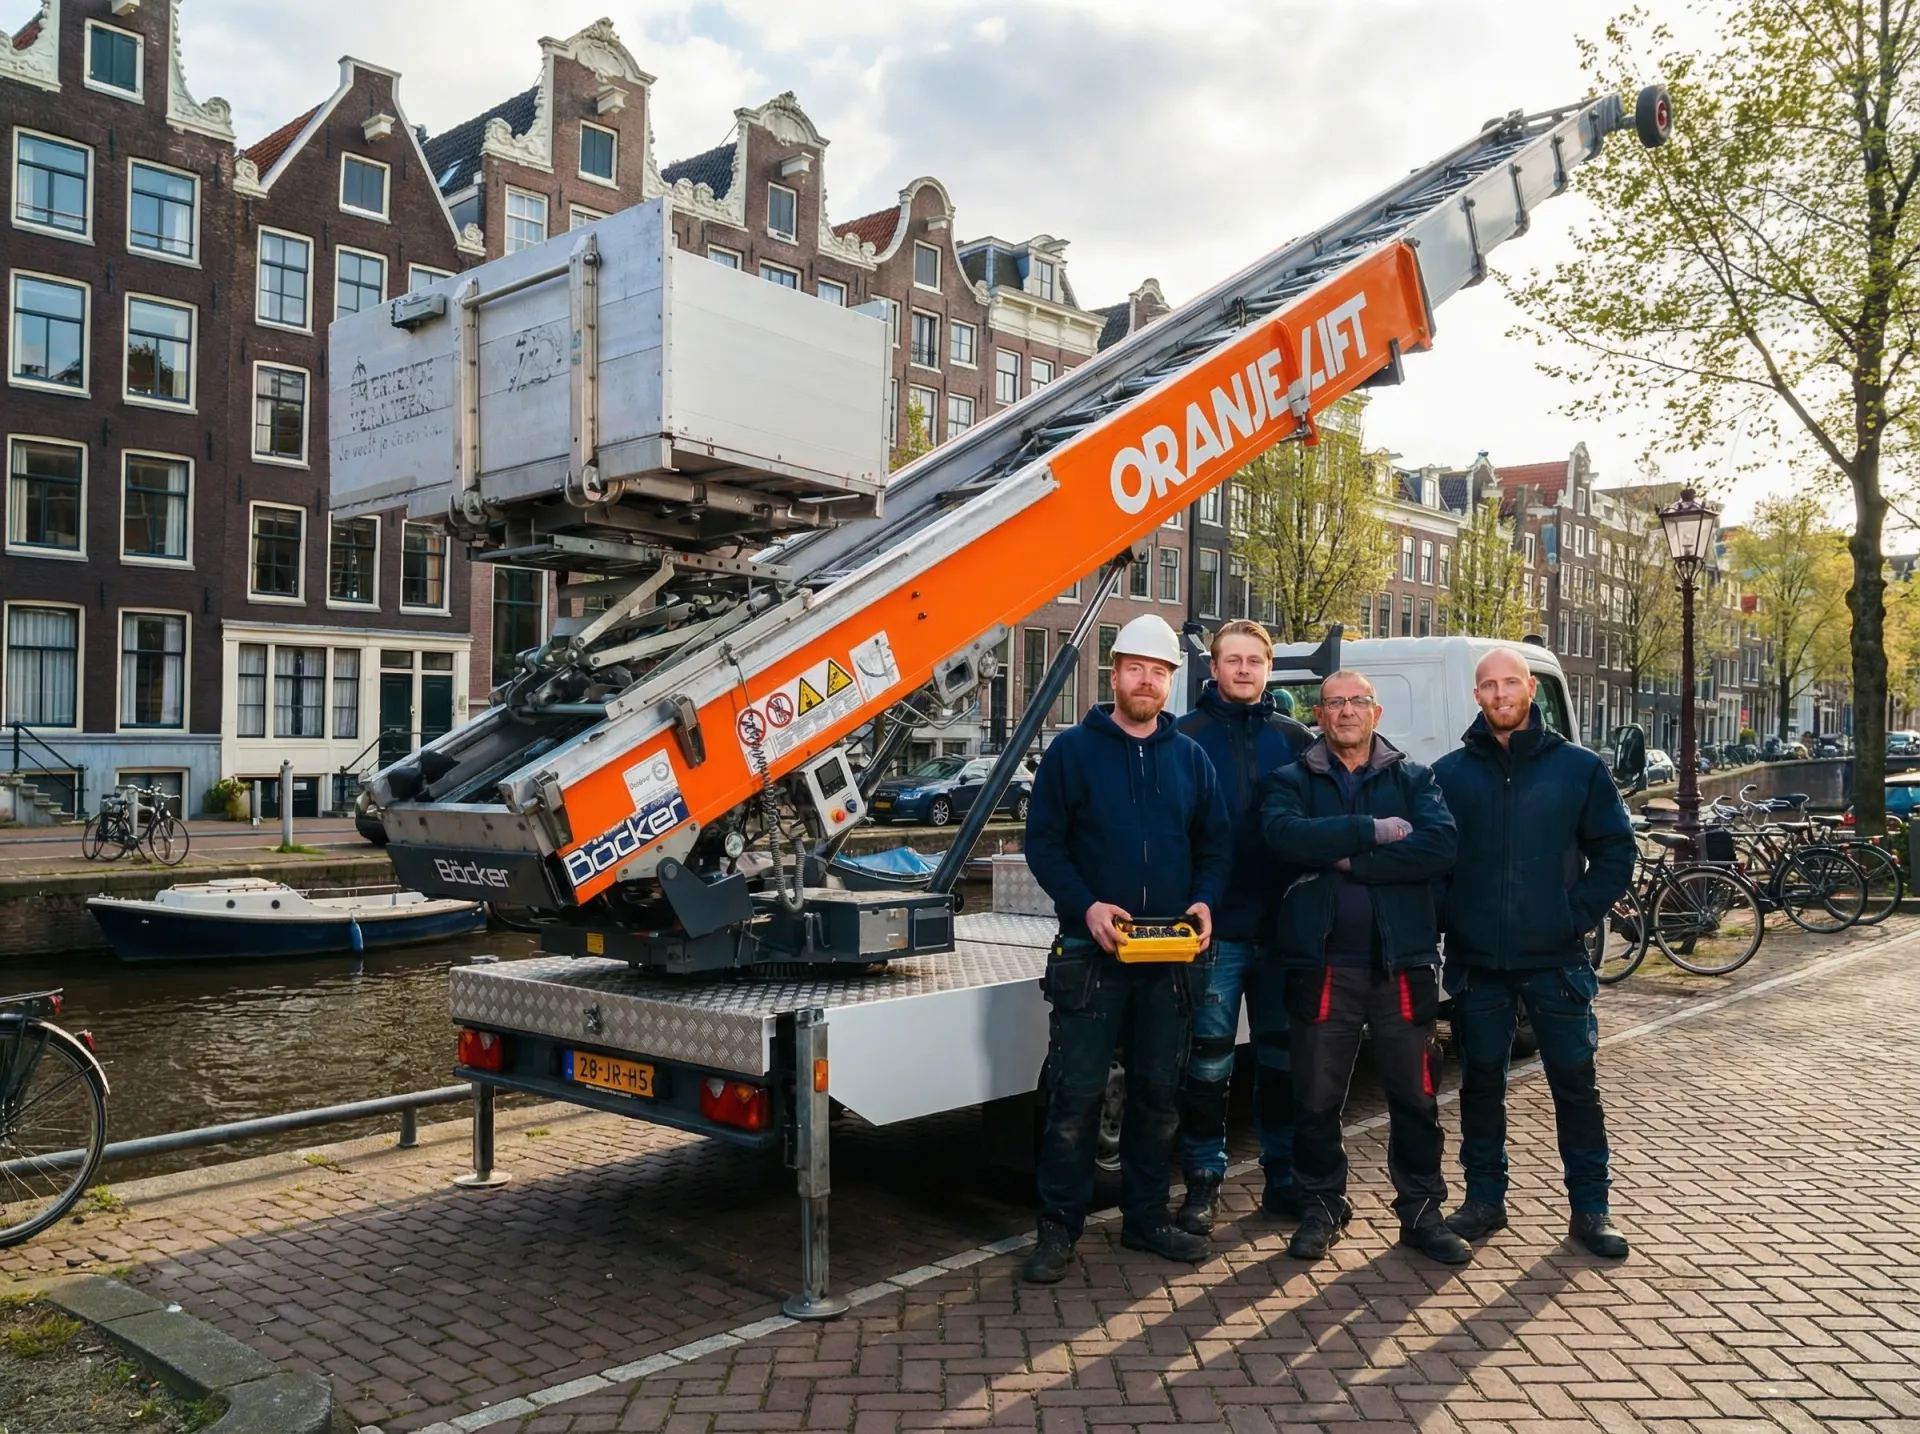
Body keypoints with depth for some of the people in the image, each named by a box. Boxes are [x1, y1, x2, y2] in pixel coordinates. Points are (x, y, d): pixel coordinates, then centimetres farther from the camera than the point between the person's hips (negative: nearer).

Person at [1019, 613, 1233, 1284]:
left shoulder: (1190, 758, 10)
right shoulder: (1072, 750, 0)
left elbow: (1216, 845, 13)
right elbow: (1042, 841, -3)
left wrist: (1205, 901, -6)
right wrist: (1085, 905, -16)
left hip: (1171, 956, 4)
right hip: (1092, 951, -3)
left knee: (1159, 1093, 12)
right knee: (1077, 1093, -2)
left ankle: (1146, 1217, 26)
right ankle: (1059, 1227, 10)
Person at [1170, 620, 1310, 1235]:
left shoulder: (1294, 739, 9)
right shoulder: (1187, 736, 0)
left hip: (1282, 925, 3)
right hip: (1215, 927, -3)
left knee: (1283, 1056, 12)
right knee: (1207, 1062, 2)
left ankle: (1284, 1178, 25)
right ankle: (1203, 1184, 14)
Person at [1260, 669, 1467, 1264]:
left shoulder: (1414, 779, 8)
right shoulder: (1291, 782, 6)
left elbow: (1440, 847, -12)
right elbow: (1285, 836, -17)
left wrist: (1348, 860, -15)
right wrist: (1374, 831, -16)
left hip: (1403, 961, 1)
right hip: (1323, 962, 0)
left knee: (1415, 1097, 9)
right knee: (1317, 1099, 8)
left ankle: (1422, 1212, 25)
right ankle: (1321, 1208, 25)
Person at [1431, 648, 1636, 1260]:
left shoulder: (1579, 767, 2)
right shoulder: (1450, 773, 3)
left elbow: (1616, 852, 4)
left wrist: (1578, 914, -5)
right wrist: (1451, 922, -3)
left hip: (1556, 960, -1)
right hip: (1477, 962, 1)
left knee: (1576, 1084, 5)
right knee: (1481, 1084, 10)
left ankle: (1590, 1209, 18)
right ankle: (1484, 1198, 24)